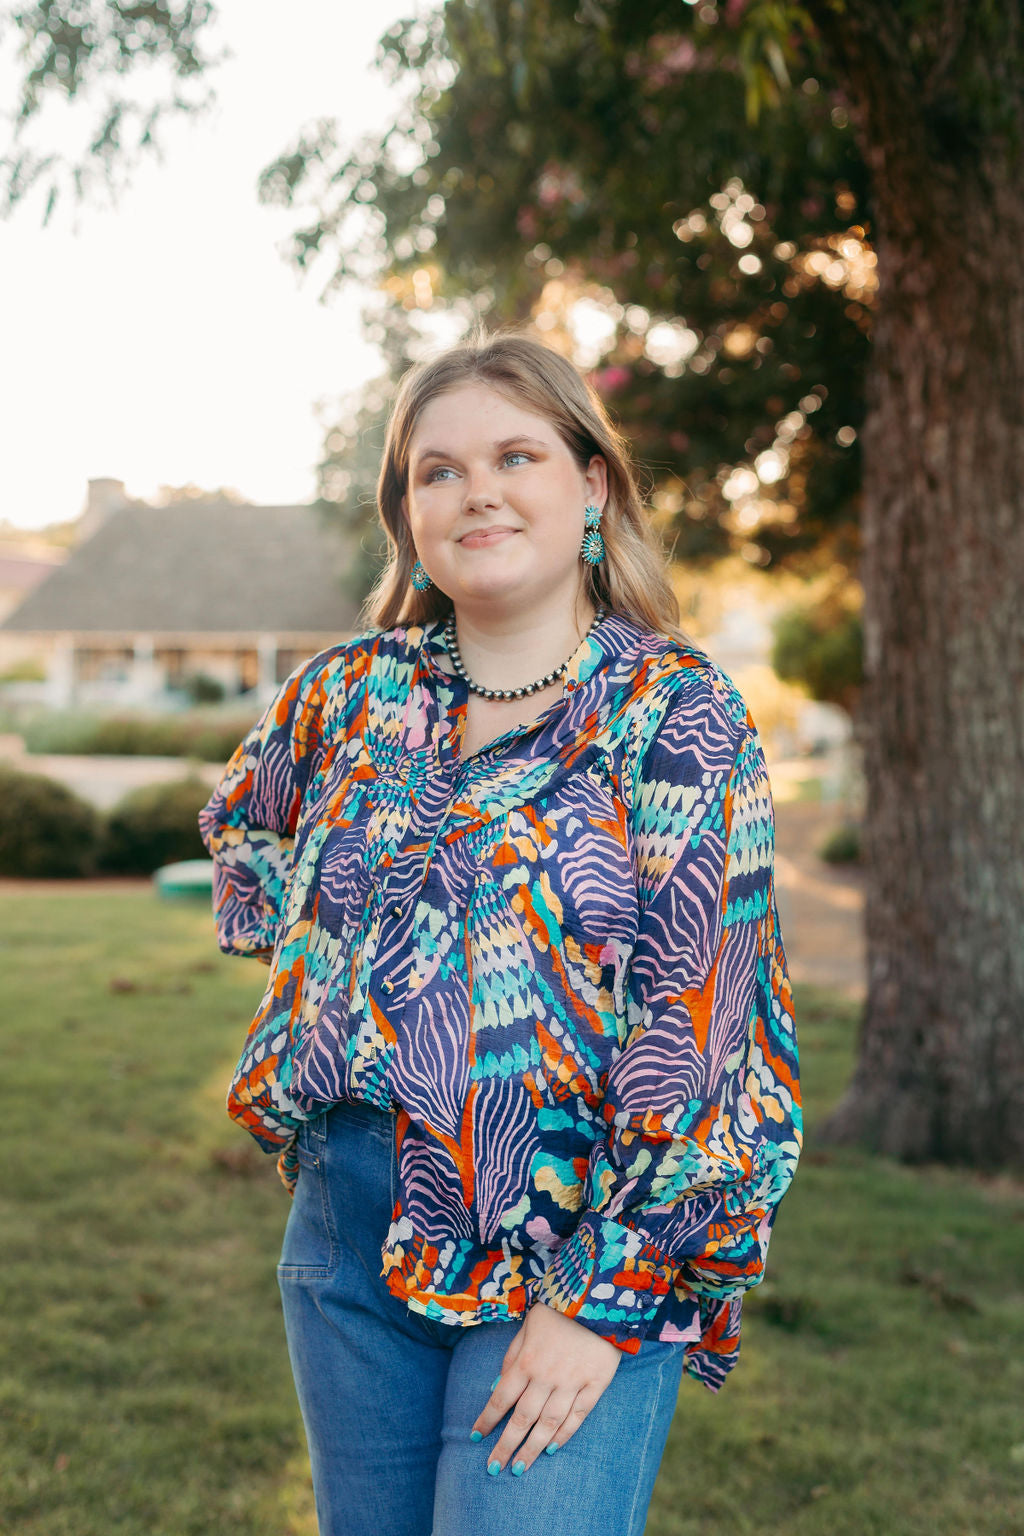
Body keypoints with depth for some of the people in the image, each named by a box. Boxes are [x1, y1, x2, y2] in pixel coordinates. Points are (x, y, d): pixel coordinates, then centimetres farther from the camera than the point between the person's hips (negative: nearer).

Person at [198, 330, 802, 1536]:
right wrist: (313, 963, 11)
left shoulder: (676, 713, -10)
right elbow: (240, 824, 26)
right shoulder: (351, 692, 4)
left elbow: (698, 1038, -15)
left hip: (583, 1246, -5)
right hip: (348, 1230, 5)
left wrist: (604, 1301, -17)